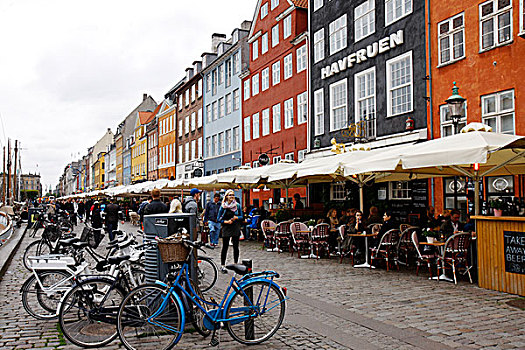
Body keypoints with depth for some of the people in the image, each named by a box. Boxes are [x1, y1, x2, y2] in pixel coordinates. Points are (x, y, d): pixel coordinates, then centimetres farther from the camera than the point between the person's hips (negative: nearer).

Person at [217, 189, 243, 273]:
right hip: (226, 229, -2)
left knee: (236, 247, 5)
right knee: (225, 247, 1)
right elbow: (219, 218, 2)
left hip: (236, 229, 2)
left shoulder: (237, 205, 5)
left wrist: (237, 217, -11)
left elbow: (242, 217, 9)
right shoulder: (223, 206, -1)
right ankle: (222, 265, 9)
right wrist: (226, 221, -14)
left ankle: (236, 264, 19)